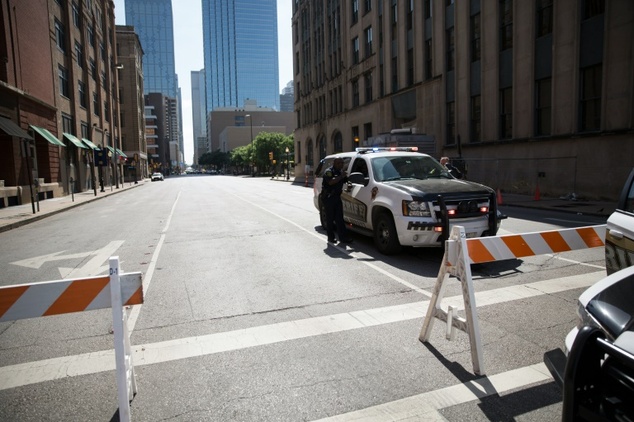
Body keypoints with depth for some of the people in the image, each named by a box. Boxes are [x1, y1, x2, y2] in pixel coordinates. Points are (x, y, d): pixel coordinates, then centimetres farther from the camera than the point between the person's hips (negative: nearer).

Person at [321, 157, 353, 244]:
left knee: (339, 218, 4)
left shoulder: (340, 171, 16)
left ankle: (343, 237, 4)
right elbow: (330, 182, -26)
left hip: (337, 197, 7)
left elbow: (346, 180, 18)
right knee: (330, 218, -1)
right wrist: (341, 176, -23)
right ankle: (331, 237, 6)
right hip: (328, 197, -7)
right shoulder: (329, 171, -10)